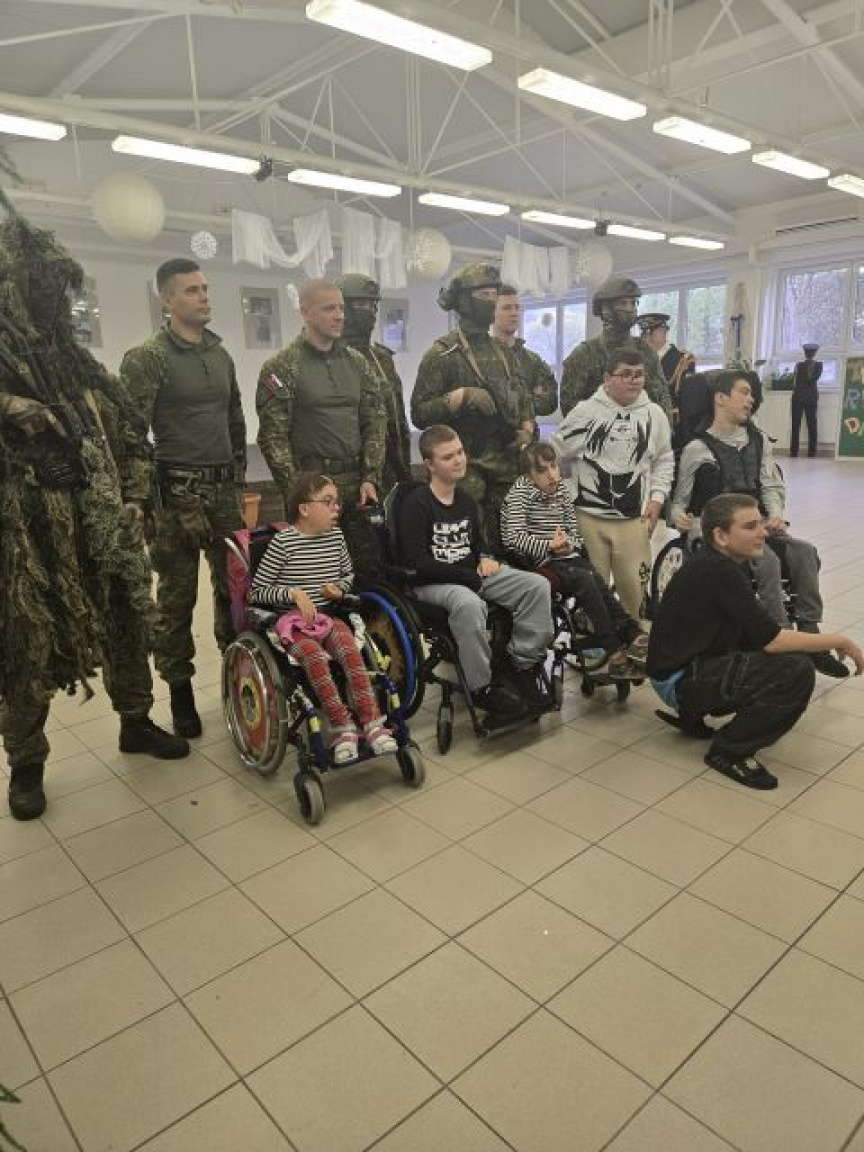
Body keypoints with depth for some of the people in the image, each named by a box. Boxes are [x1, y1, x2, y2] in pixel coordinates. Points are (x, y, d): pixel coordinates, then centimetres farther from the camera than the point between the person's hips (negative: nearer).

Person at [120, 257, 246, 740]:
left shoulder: (221, 355, 13)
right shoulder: (147, 358, -7)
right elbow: (130, 435, -12)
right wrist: (141, 501, -17)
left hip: (224, 491, 6)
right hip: (177, 494, -5)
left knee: (235, 586, 10)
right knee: (177, 597, 3)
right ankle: (180, 691, 16)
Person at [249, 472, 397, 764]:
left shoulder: (336, 535, 7)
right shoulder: (283, 541, -7)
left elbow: (349, 574, 25)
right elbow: (256, 592, -4)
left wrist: (340, 588, 2)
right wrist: (294, 592, -17)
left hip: (328, 616, 4)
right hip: (292, 620, -4)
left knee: (350, 650, -27)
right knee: (315, 655, -34)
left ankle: (372, 723, -29)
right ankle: (342, 727, -28)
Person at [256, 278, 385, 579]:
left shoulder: (356, 362, 11)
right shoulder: (282, 367, -4)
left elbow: (375, 422, 10)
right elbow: (273, 436, -7)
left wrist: (370, 478, 0)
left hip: (357, 487, 5)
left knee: (370, 570, 7)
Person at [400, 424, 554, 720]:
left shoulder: (465, 499, 12)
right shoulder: (417, 502, -10)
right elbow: (417, 562, -17)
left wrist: (485, 559, 2)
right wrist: (470, 577, -16)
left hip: (473, 574, 7)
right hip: (432, 584, -7)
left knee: (538, 585, -10)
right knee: (469, 603, -40)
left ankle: (520, 664, -2)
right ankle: (483, 687, -21)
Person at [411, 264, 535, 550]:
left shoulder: (503, 351, 15)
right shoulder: (442, 354, -6)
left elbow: (523, 396, 25)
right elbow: (419, 413, -11)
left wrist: (527, 427, 6)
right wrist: (461, 396, -21)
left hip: (509, 467, 7)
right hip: (468, 472, -6)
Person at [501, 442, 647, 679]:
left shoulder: (561, 488, 13)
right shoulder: (519, 493, -6)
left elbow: (573, 529, 16)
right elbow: (513, 537, -16)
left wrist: (568, 544, -8)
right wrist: (548, 546, -25)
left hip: (568, 557, 6)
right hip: (539, 563, -6)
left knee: (597, 580, -23)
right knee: (585, 580, -27)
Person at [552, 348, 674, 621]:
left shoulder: (654, 414, 6)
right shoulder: (585, 411, -3)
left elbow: (664, 459, 17)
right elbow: (555, 453, 4)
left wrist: (657, 497, 8)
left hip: (634, 518, 2)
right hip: (588, 516, -2)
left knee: (635, 586, 4)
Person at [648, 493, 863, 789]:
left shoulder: (722, 564, 8)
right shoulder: (717, 571, -22)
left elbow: (757, 634, 15)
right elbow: (770, 640, -23)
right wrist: (839, 641, -12)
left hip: (694, 663, 10)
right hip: (680, 679, -10)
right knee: (797, 671, -21)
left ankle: (693, 714, 18)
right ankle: (727, 751, -6)